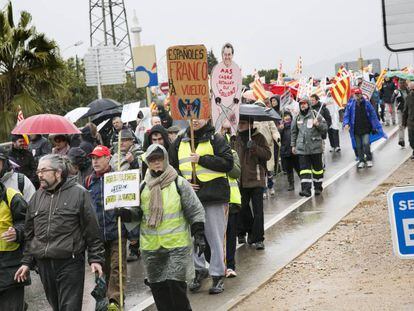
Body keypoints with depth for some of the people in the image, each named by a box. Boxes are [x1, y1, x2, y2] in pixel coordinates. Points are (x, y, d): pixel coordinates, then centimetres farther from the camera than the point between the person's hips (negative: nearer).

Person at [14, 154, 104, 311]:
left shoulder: (79, 193, -3)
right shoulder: (37, 197, 12)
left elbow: (92, 229, -3)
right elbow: (29, 232, 17)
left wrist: (95, 258, -6)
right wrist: (26, 261, 13)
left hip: (70, 263, -5)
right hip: (43, 264, 5)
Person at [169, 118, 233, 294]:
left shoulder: (216, 139, -1)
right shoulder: (181, 141, 12)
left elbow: (228, 163, -11)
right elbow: (172, 166, 16)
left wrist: (201, 159, -15)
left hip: (214, 195, -4)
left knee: (215, 237, 2)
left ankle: (218, 275, 12)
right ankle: (200, 270, 25)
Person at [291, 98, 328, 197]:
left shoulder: (315, 114, -1)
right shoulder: (297, 117, 9)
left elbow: (325, 128, 0)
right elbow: (294, 132, 17)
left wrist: (318, 124, -19)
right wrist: (293, 145, 14)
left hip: (315, 146, -2)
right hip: (302, 147, 2)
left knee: (317, 167, 10)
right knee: (304, 168, -7)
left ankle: (318, 187, 23)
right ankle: (306, 189, -10)